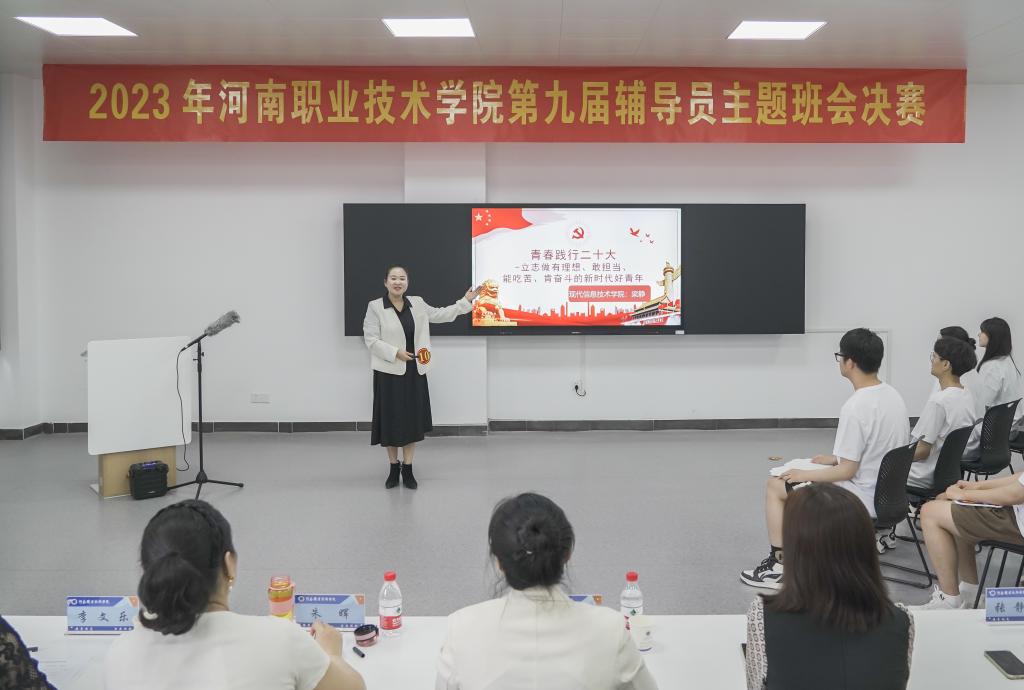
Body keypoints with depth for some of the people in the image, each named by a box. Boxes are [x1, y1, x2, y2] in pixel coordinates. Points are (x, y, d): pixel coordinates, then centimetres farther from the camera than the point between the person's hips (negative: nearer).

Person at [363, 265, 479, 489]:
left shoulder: (417, 304, 6)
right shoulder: (375, 307, -7)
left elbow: (440, 315, 15)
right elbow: (371, 340, -10)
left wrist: (465, 302, 10)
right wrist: (395, 353, -19)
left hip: (414, 372, 4)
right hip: (389, 373, -4)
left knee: (412, 420, 7)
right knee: (391, 421, 4)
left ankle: (408, 469, 17)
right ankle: (393, 468, 19)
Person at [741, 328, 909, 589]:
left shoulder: (856, 407, -25)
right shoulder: (892, 395, 2)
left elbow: (847, 471, -21)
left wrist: (804, 475, -7)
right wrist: (834, 459, 17)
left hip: (863, 500, -9)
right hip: (888, 492, 9)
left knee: (775, 486, 7)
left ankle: (777, 566, 12)